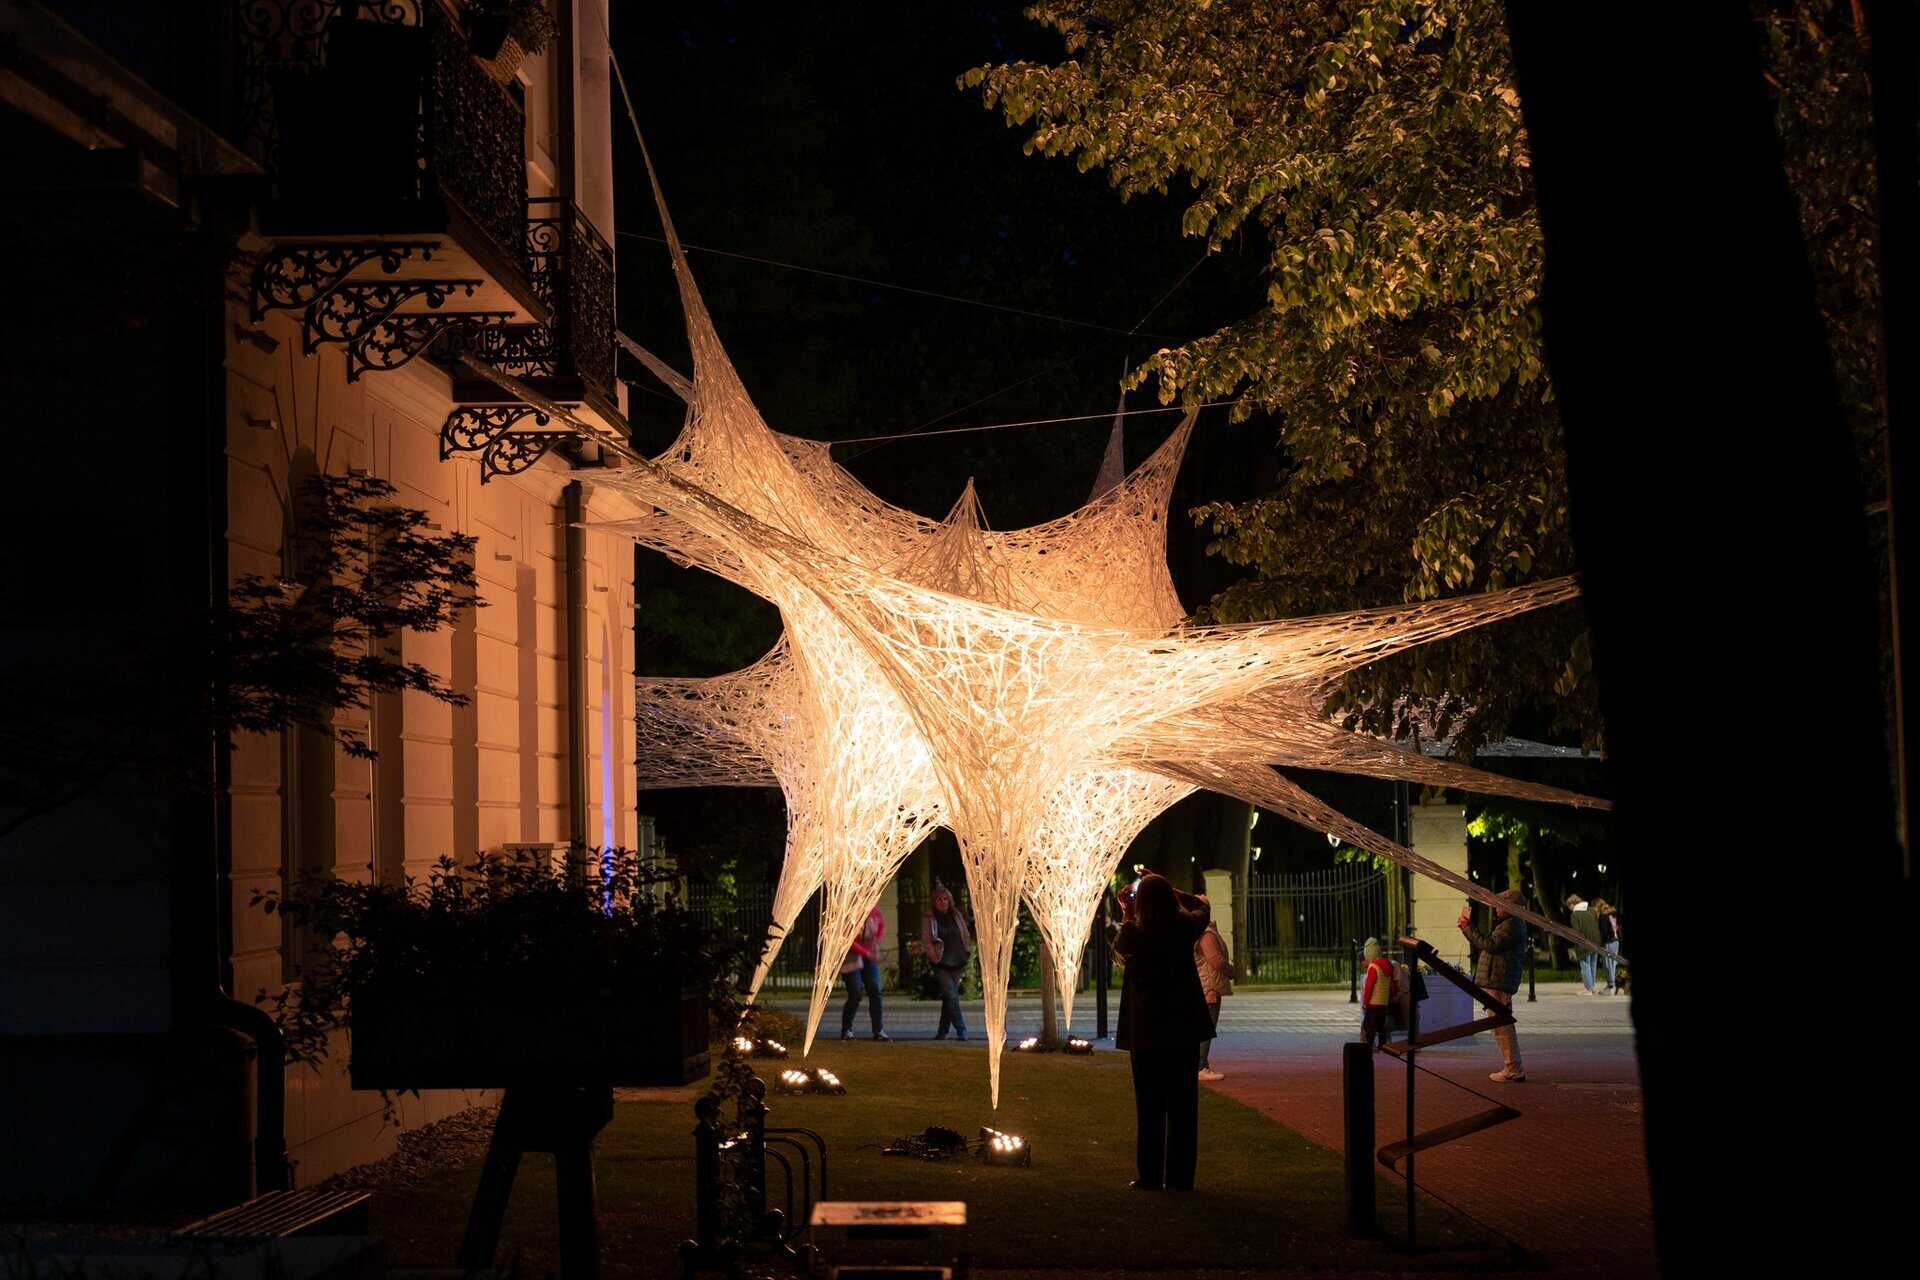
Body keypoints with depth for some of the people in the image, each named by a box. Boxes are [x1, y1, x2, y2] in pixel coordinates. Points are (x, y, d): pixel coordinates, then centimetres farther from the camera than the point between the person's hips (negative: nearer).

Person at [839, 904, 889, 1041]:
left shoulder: (876, 913, -6)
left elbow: (882, 925, 17)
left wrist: (877, 942, 0)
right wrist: (867, 954, -28)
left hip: (869, 957, 5)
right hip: (851, 957, -5)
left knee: (875, 992, -2)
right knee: (855, 995, -11)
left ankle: (878, 1031, 1)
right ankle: (846, 1030, 4)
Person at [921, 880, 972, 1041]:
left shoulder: (956, 915, 9)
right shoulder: (928, 918, -2)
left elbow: (966, 936, 16)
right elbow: (926, 940, -4)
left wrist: (968, 954, 9)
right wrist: (935, 958, -10)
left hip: (958, 964, 4)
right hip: (941, 965, -4)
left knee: (949, 997, 9)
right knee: (951, 997, -13)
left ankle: (942, 1031, 19)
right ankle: (961, 1031, -14)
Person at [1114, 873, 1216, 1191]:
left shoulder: (1133, 933, -11)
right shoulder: (1185, 928, -5)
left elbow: (1119, 946, 13)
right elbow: (1202, 907, 19)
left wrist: (1127, 914, 22)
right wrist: (1166, 890, 23)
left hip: (1146, 1032, -2)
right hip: (1184, 1030, 2)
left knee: (1150, 1108, 4)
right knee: (1183, 1106, 7)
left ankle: (1150, 1176, 5)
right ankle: (1180, 1177, 7)